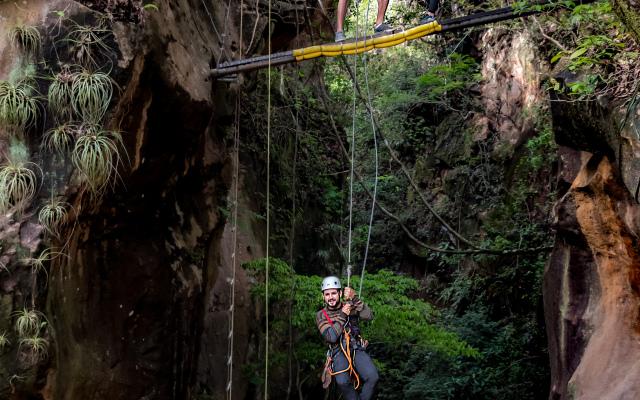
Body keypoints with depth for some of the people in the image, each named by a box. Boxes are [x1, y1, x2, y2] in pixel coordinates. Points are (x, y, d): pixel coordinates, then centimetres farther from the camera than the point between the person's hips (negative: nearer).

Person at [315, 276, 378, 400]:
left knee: (373, 377, -27)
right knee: (343, 381, -33)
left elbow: (369, 317, -13)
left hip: (356, 349, 1)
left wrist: (355, 299, -24)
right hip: (339, 352, -1)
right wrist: (342, 315, -15)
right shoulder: (321, 316, 4)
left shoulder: (351, 307, 7)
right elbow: (331, 337, -11)